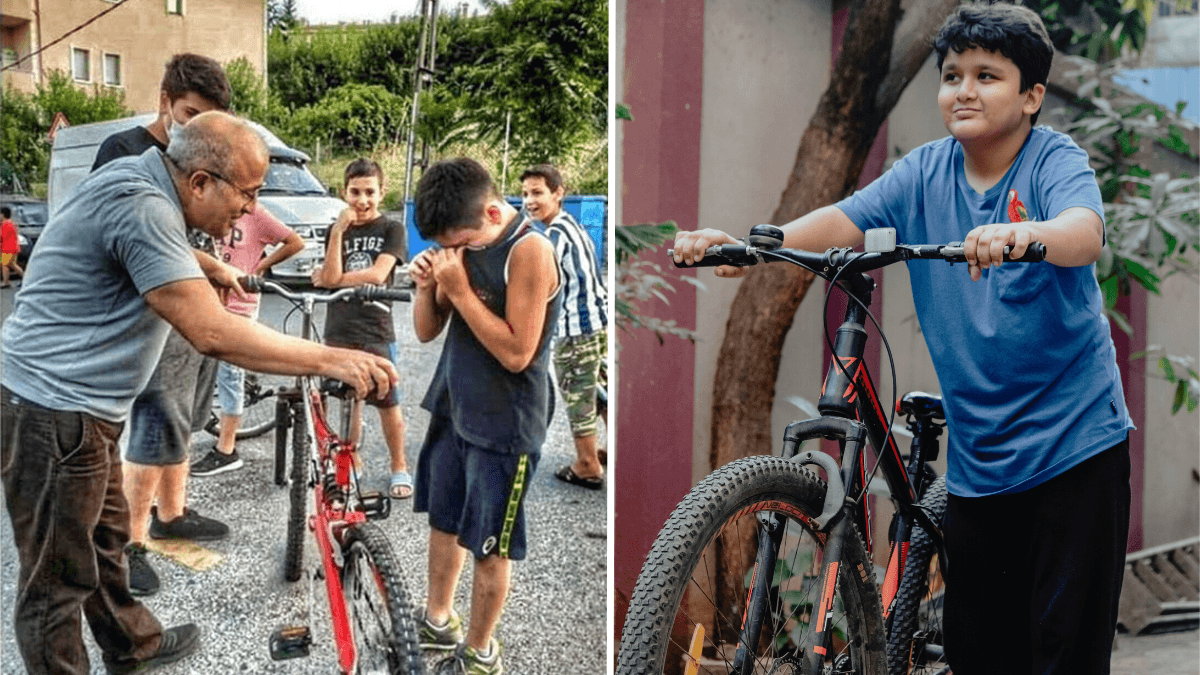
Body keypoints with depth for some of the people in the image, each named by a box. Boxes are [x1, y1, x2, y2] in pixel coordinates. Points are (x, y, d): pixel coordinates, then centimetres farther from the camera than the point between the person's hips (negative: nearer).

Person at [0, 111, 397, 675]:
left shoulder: (145, 181, 5)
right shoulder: (140, 207, -26)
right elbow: (214, 334, -32)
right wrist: (333, 360, -28)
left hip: (76, 406, 11)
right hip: (55, 413, -11)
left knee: (106, 538, 25)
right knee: (59, 578, 2)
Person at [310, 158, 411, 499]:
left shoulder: (391, 229, -1)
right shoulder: (336, 230, 8)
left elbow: (378, 275, -14)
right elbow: (330, 277, -6)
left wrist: (332, 279, -7)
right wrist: (338, 232, -14)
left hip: (375, 331, -3)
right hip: (339, 330, 3)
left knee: (388, 403, 3)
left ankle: (399, 467, 16)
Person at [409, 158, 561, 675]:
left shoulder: (529, 250, -21)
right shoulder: (463, 242, 1)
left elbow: (516, 352, -24)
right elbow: (426, 331, 6)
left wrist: (459, 289, -25)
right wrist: (427, 285, -14)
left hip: (505, 424, -7)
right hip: (453, 408, 7)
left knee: (488, 546, 6)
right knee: (442, 521, 21)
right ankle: (437, 621, 41)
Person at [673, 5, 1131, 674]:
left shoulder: (1057, 161, -8)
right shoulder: (925, 173, 3)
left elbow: (1085, 233, -29)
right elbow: (842, 221, -10)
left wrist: (1022, 234, -52)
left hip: (1075, 443, -4)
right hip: (976, 455, 4)